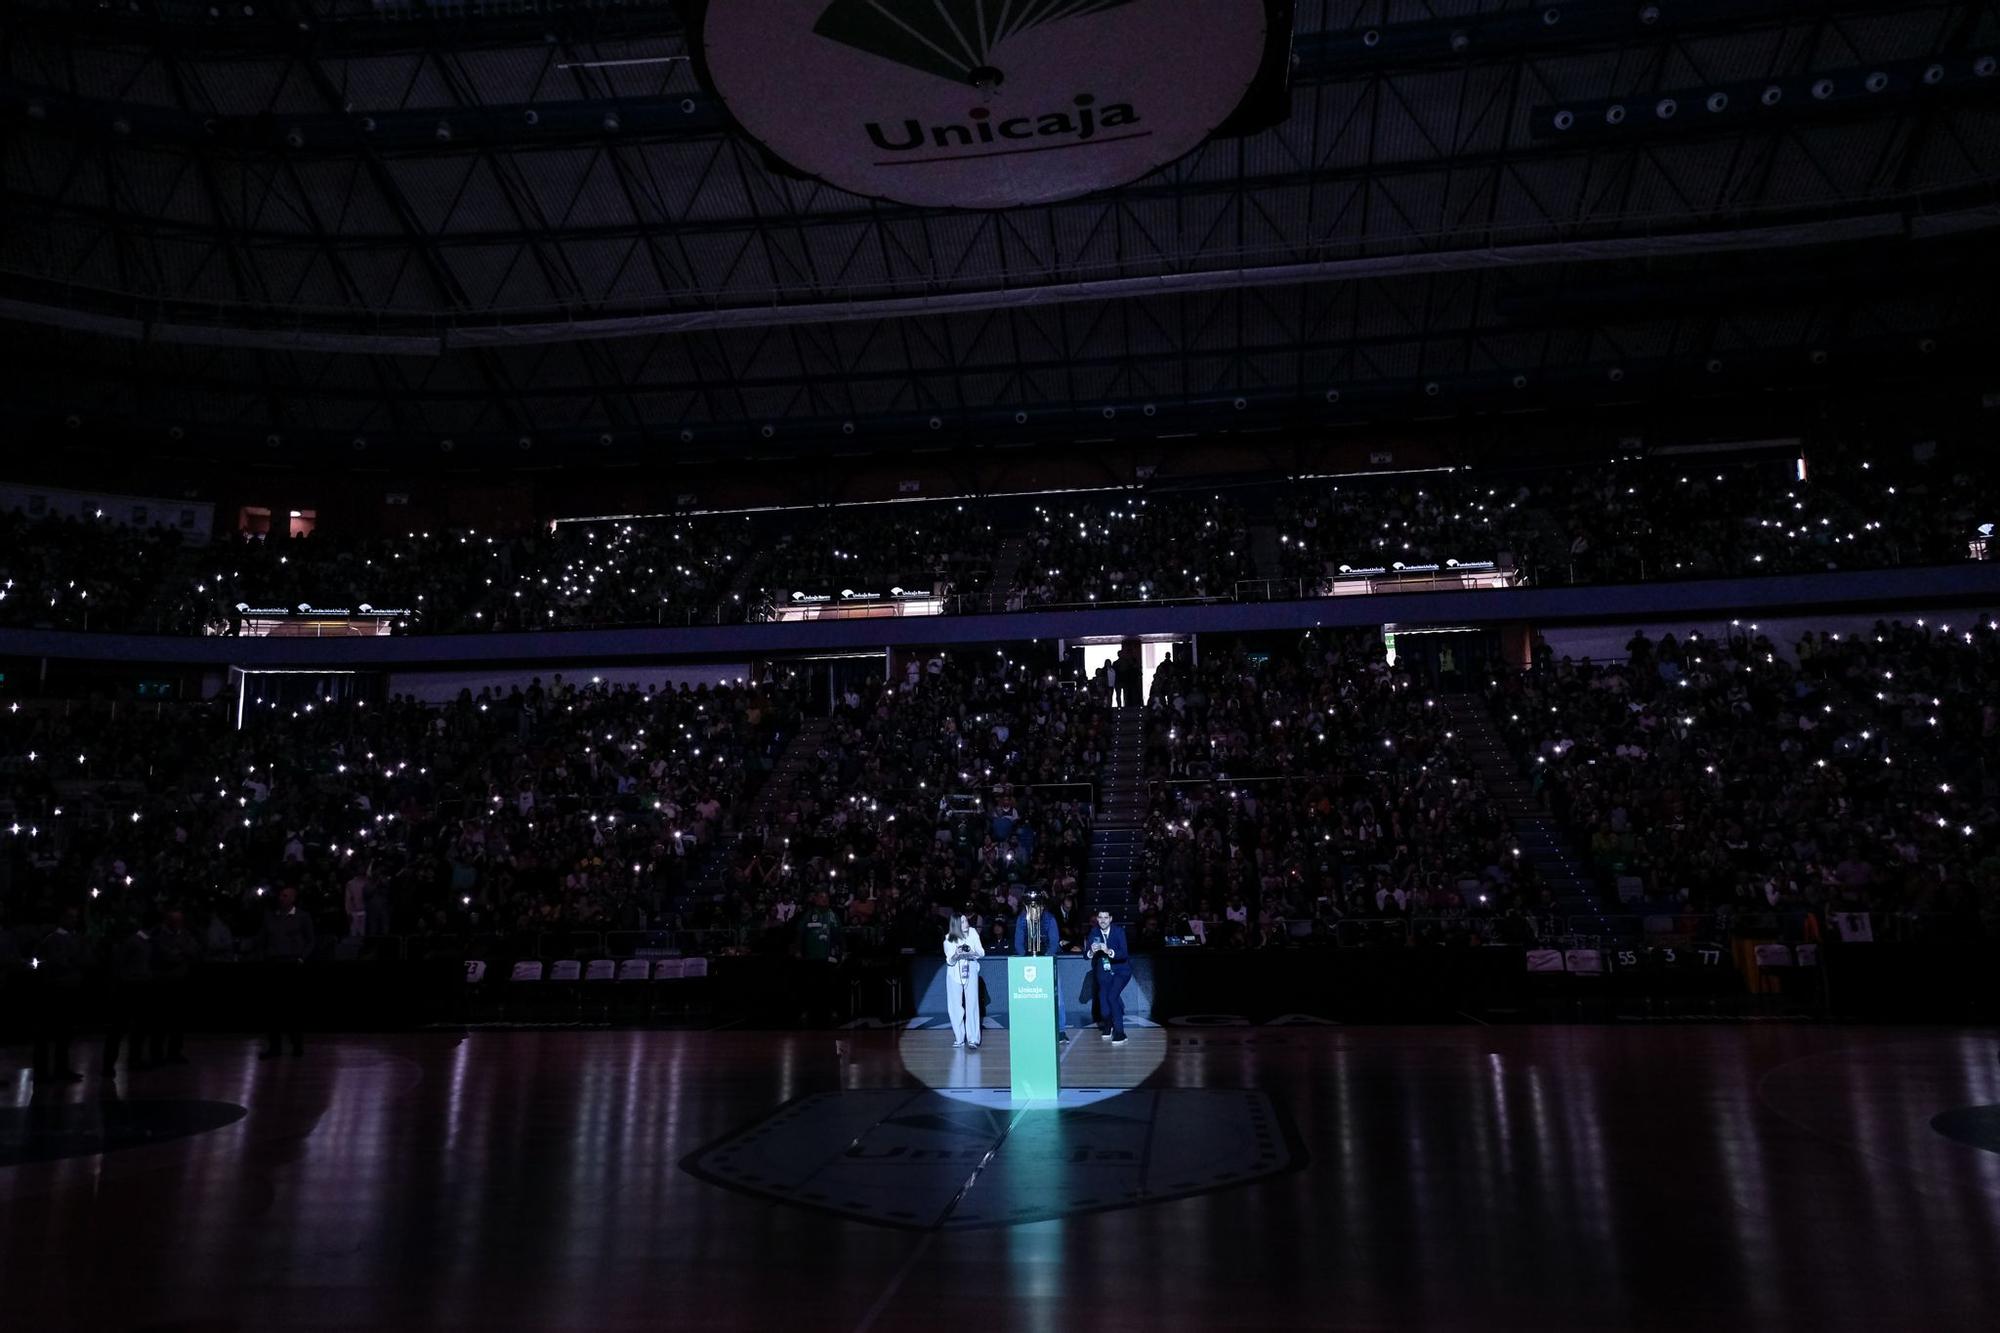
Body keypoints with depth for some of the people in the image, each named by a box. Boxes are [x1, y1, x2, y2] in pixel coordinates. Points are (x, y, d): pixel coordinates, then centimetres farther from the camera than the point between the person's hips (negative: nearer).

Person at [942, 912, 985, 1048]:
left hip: (970, 972, 0)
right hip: (955, 973, 0)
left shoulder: (973, 932, -6)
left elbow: (982, 953, -3)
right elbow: (949, 961, -8)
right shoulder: (949, 938, -8)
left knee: (972, 1005, -9)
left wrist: (971, 953, -24)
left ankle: (973, 1039, -7)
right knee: (955, 1007, 0)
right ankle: (959, 1038, 11)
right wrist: (956, 955, -29)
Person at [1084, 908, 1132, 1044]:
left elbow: (1124, 954, -25)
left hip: (1121, 970, -3)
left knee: (1112, 996, -22)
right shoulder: (1094, 932, -8)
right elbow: (1085, 955, -13)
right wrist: (1091, 951, -36)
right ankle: (1107, 1025, 19)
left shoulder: (1119, 931, -16)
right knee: (1102, 996, -11)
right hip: (1104, 970, 3)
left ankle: (1119, 1032, -10)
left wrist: (1109, 951, -42)